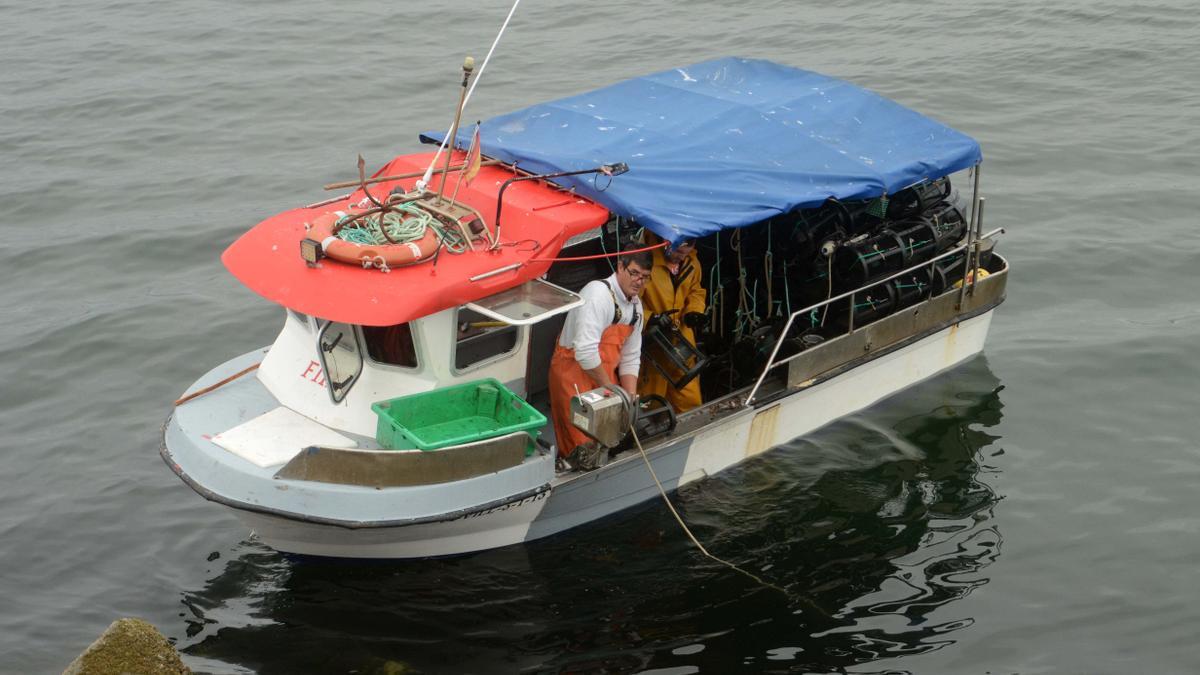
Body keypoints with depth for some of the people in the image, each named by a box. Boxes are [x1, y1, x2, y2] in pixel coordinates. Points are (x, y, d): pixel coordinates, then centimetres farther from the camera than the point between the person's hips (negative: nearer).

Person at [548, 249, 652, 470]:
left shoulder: (636, 305, 8)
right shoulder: (599, 294, -20)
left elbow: (630, 358, 13)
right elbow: (585, 351, -26)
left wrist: (631, 397, 2)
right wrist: (609, 386, -17)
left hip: (604, 373, 9)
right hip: (573, 370, -9)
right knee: (585, 450, -11)